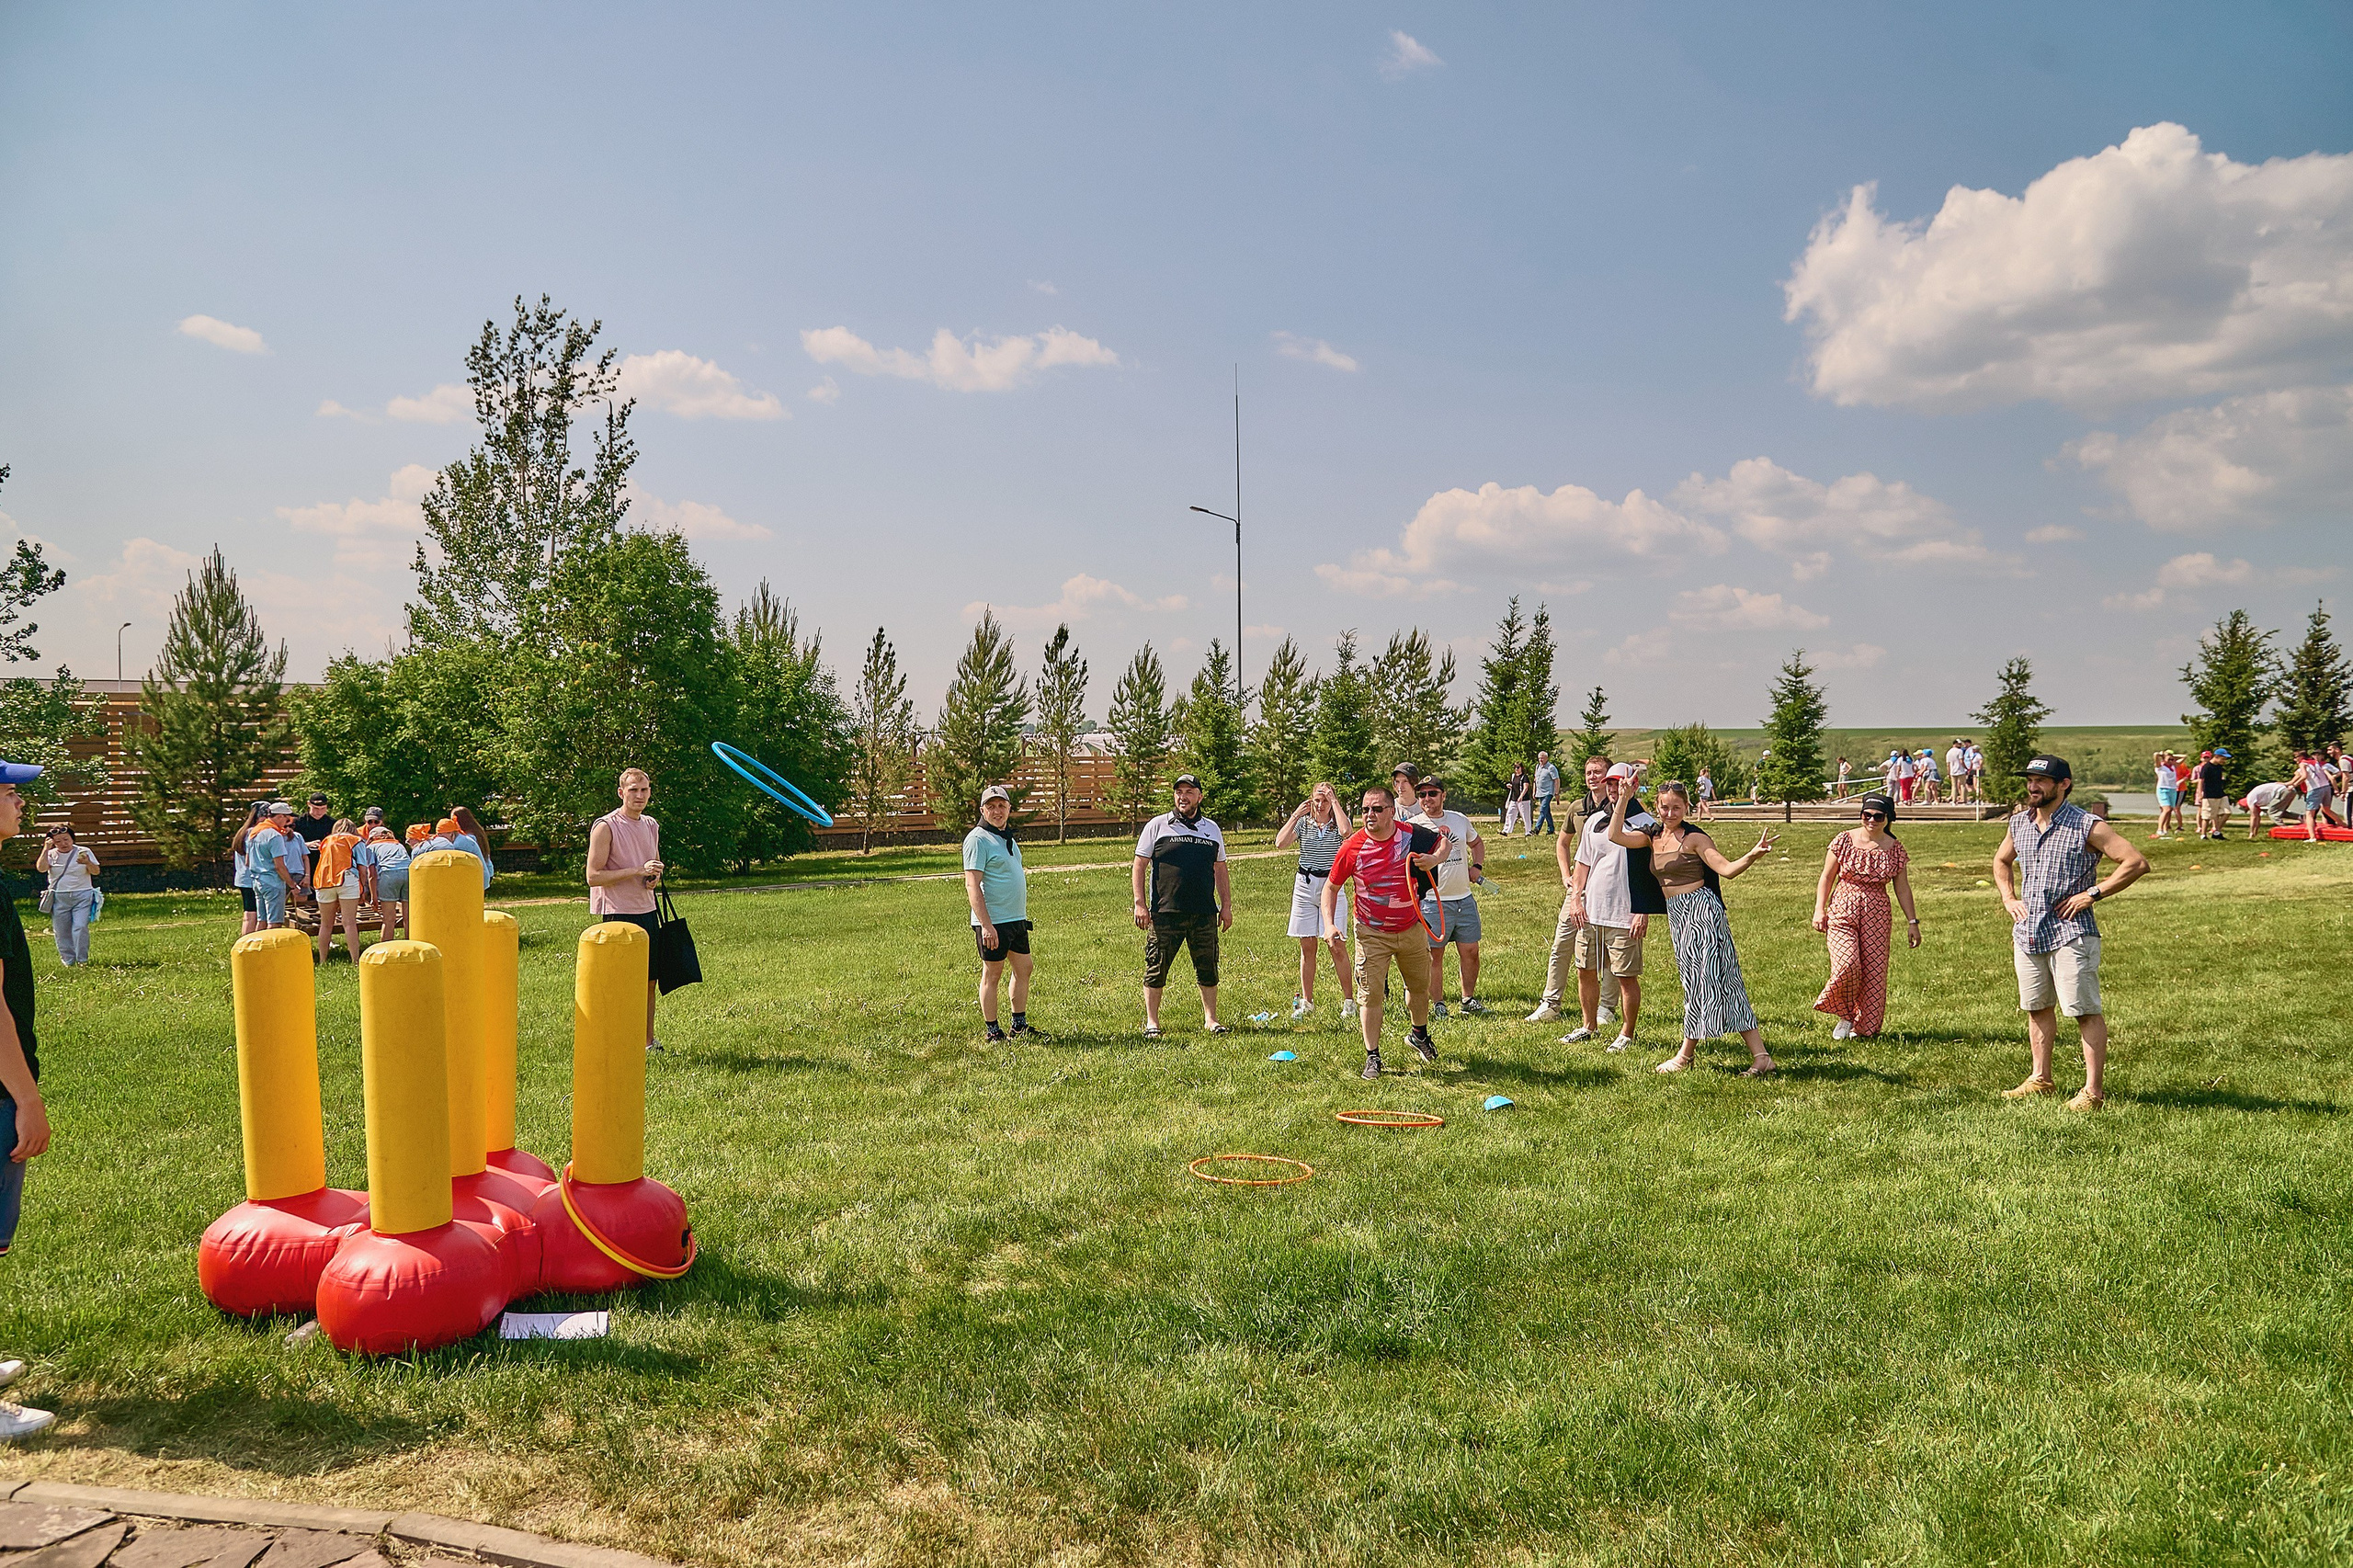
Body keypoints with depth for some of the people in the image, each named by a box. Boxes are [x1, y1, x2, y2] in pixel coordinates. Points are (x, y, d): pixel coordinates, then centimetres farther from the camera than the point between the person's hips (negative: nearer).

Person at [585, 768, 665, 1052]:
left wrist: (656, 876, 2)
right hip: (618, 913, -7)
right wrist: (638, 871, -21)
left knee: (650, 980, 10)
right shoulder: (605, 827, -9)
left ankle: (648, 1041, 20)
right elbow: (593, 876, -15)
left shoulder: (651, 826, 12)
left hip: (647, 910, 7)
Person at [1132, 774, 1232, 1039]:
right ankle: (1151, 1022, 10)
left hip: (1205, 914, 3)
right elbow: (1139, 866, 3)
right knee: (1156, 968, 0)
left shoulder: (1211, 829, 15)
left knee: (1208, 968, 5)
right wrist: (1140, 904, -5)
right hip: (1164, 913, -3)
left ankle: (1210, 1020, 16)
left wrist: (1226, 906, 14)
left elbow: (1221, 870, 20)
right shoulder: (1157, 826, 4)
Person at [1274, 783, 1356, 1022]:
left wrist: (1334, 801, -14)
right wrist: (1296, 815, -7)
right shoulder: (1303, 823, 7)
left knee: (1337, 946, -5)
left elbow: (1347, 831, -23)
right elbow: (1280, 843, -7)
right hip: (1305, 886, 2)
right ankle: (1306, 1002, 13)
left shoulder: (1338, 822, 2)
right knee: (1307, 946, 6)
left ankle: (1349, 1002, 3)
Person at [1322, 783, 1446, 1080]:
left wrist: (1434, 859, -12)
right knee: (1371, 995, -6)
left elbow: (1443, 841, 10)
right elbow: (1332, 887, -4)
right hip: (1372, 933, -3)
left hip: (1412, 928, 3)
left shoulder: (1412, 835, -12)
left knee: (1420, 986, 20)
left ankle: (1419, 1034, 48)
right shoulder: (1352, 848, -16)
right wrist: (1329, 924, -16)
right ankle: (1372, 1058, 8)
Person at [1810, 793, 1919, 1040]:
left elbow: (1903, 889, 9)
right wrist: (1819, 909, -2)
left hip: (1877, 915, 2)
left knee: (1873, 971, 1)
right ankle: (1845, 1016, 5)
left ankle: (1863, 1026, 16)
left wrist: (1912, 921, 8)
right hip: (1842, 910, -2)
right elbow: (1827, 877, 4)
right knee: (1847, 964, -18)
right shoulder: (1844, 841, -1)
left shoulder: (1895, 851, 3)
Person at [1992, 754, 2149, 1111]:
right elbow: (2001, 861, 30)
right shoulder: (2019, 823, 10)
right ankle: (2040, 1079, 26)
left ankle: (2094, 1090, -2)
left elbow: (2137, 862, -13)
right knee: (2037, 1007, 15)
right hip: (2027, 932, 7)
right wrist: (2009, 898, 13)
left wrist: (2092, 894, -14)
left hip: (2070, 931, -7)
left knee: (2085, 1011, -5)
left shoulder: (2086, 826, -9)